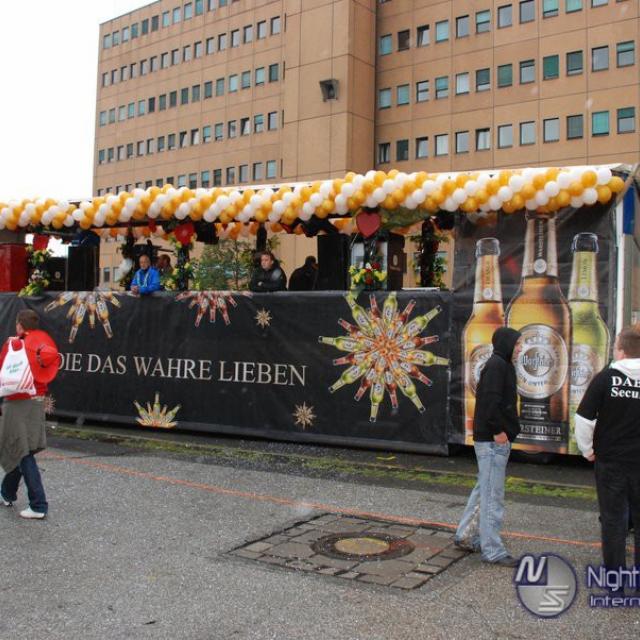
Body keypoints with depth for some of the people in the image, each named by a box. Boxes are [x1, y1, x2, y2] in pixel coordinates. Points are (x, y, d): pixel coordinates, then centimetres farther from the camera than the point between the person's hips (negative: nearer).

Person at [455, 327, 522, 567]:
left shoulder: (502, 365, 17)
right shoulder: (497, 365, -14)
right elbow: (490, 400, -23)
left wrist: (507, 430, 12)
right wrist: (498, 430, -20)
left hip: (496, 439, 10)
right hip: (493, 440, -10)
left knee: (484, 489, 17)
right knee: (492, 494, -4)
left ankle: (465, 536, 27)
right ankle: (493, 551, 3)